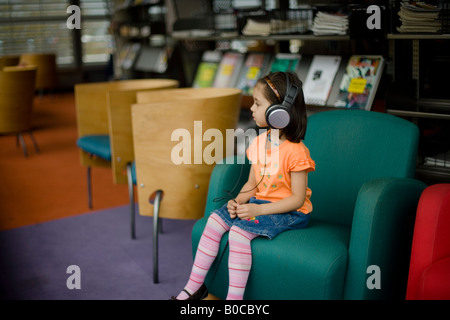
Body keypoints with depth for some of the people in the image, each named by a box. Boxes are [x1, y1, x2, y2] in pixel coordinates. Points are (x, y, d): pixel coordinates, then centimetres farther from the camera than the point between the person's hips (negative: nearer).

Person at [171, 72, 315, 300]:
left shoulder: (295, 152, -20)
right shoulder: (258, 143, 5)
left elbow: (297, 199, -19)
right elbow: (252, 184, 11)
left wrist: (259, 209, -25)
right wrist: (238, 202, -10)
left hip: (289, 213, -8)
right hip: (259, 203, 8)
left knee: (239, 231, -27)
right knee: (215, 219, -6)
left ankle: (234, 297, -17)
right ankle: (195, 286, 1)